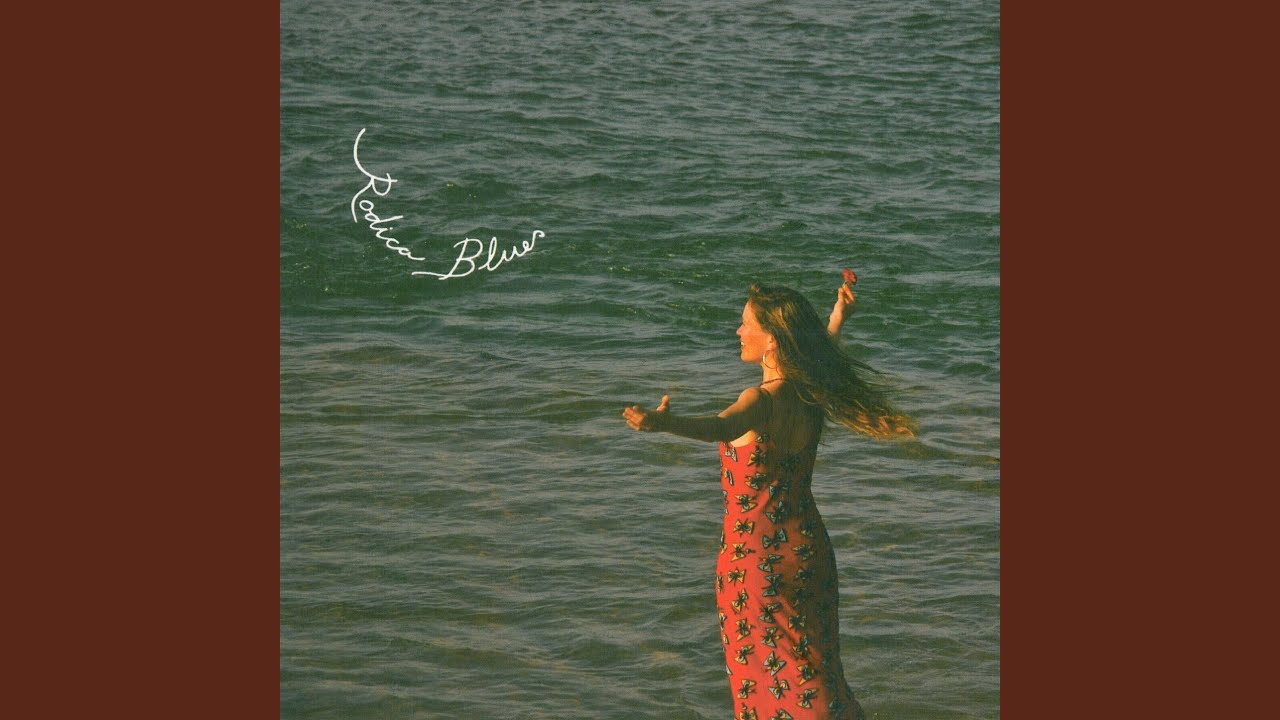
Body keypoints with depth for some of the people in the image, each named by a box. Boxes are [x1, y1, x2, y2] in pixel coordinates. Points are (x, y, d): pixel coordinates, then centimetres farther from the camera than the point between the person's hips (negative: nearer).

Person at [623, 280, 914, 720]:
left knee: (765, 679, 6)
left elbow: (719, 427, -46)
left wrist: (665, 424, -63)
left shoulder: (763, 402, -23)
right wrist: (836, 319, 42)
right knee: (812, 668, 20)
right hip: (807, 550, 7)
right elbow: (822, 350, 24)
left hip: (755, 558, -7)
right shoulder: (811, 394, -1)